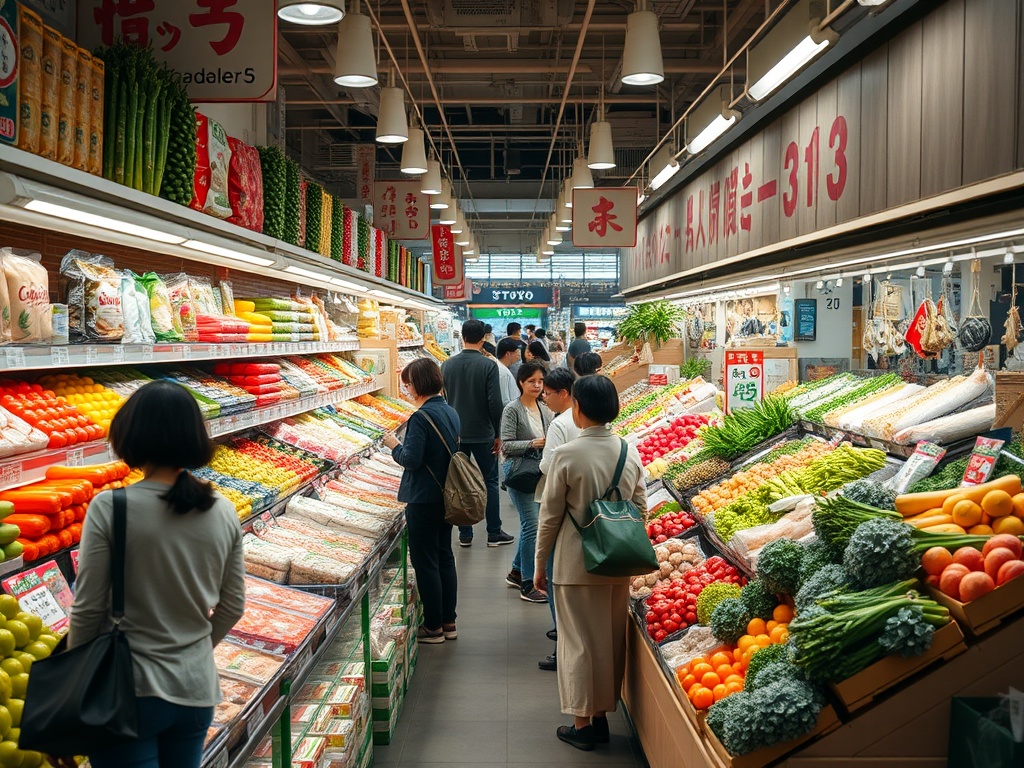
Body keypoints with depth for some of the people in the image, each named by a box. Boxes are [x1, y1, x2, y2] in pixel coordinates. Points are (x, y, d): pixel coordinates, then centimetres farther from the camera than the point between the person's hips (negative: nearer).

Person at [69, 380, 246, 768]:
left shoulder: (109, 507, -15)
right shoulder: (224, 512, -3)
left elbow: (87, 609, -10)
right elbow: (232, 607, 4)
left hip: (128, 692, -4)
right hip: (196, 689, 4)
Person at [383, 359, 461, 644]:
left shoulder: (421, 417, -20)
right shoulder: (451, 412, 6)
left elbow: (412, 459, -22)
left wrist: (394, 445, -3)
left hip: (424, 499, -8)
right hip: (447, 494, 9)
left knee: (425, 562, 3)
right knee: (445, 556, 16)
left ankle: (433, 627, 11)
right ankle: (449, 622, 25)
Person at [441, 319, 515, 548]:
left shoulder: (447, 365, 0)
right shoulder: (488, 365, -12)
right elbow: (495, 403, -15)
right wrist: (497, 434, -4)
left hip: (455, 433, 3)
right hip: (483, 434, -3)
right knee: (489, 482, 7)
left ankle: (464, 534, 14)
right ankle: (494, 533, 11)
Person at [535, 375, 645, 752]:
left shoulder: (566, 455, -16)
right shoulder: (630, 451, -2)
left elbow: (550, 516, -10)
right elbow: (641, 508, 7)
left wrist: (540, 563, 2)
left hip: (577, 564, -4)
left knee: (579, 641, 8)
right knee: (611, 638, 16)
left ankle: (582, 724, 17)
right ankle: (602, 715, 29)